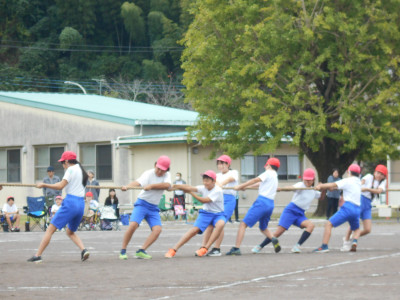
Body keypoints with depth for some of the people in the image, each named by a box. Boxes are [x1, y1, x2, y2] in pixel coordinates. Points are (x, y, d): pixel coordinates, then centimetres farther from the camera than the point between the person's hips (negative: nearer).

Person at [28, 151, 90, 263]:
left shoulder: (71, 169, -6)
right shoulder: (81, 170, 18)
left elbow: (60, 186, -14)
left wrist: (44, 185, -8)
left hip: (71, 202, -8)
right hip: (81, 204, 8)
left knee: (50, 229, -4)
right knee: (70, 232, 22)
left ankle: (38, 255, -8)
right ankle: (83, 250, -2)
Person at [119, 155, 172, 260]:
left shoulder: (167, 175, 2)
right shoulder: (149, 174, -11)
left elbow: (167, 185, -20)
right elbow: (138, 182, -29)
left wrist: (151, 186, -30)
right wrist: (127, 186, -50)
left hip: (154, 208, 5)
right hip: (142, 203, -4)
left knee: (157, 229, -14)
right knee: (133, 225, -22)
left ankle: (141, 251, -10)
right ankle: (123, 251, -10)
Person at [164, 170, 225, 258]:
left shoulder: (217, 190, -17)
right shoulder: (203, 188, -3)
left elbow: (205, 200, -23)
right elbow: (191, 188, -20)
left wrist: (191, 193, -22)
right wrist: (177, 186, -38)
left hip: (218, 214, -3)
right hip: (206, 213, 3)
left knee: (220, 224, -37)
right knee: (194, 230, -17)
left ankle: (205, 249, -34)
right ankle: (173, 250, -18)